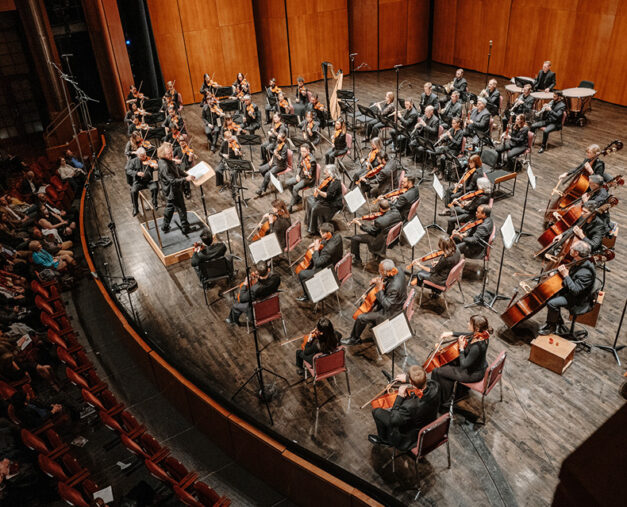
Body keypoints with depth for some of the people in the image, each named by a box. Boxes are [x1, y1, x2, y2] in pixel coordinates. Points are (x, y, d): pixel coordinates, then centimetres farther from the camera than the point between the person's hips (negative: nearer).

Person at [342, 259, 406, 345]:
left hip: (390, 313, -9)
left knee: (361, 318, -5)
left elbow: (386, 305, -32)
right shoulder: (399, 271, -15)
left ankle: (354, 339, 21)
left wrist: (379, 289, -34)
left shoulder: (394, 287, -41)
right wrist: (377, 279, -11)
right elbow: (386, 277, 7)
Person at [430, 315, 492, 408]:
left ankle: (445, 402, 22)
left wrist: (461, 348, -25)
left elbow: (464, 365, -29)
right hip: (478, 365, 8)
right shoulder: (482, 334, -15)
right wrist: (452, 333, -2)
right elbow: (467, 335, 8)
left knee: (437, 372, 1)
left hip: (473, 374, -8)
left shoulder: (476, 347, -40)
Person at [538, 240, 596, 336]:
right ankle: (560, 326, 15)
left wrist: (565, 275, -33)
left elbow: (575, 290, -34)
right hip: (570, 291, 10)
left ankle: (551, 326, 7)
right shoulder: (580, 262, -5)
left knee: (551, 303, -21)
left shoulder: (586, 273, -34)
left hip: (578, 302, -10)